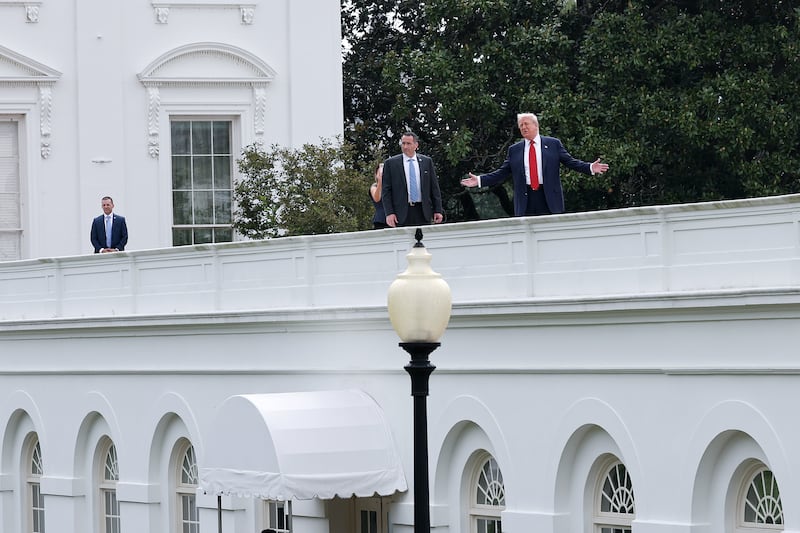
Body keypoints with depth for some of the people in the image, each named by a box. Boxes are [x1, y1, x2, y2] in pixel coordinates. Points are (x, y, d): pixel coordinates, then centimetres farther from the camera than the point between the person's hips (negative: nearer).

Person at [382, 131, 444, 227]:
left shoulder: (427, 161, 10)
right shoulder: (391, 163, 4)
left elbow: (434, 188, 11)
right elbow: (386, 191, 2)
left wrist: (438, 210, 5)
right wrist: (389, 213, -8)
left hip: (423, 212, 2)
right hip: (402, 214, -2)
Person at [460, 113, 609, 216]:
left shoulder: (553, 144, 7)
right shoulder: (514, 150, 12)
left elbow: (571, 162, 4)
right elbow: (502, 173, 12)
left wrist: (590, 168, -10)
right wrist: (479, 180, 3)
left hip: (549, 199, -2)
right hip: (525, 201, 2)